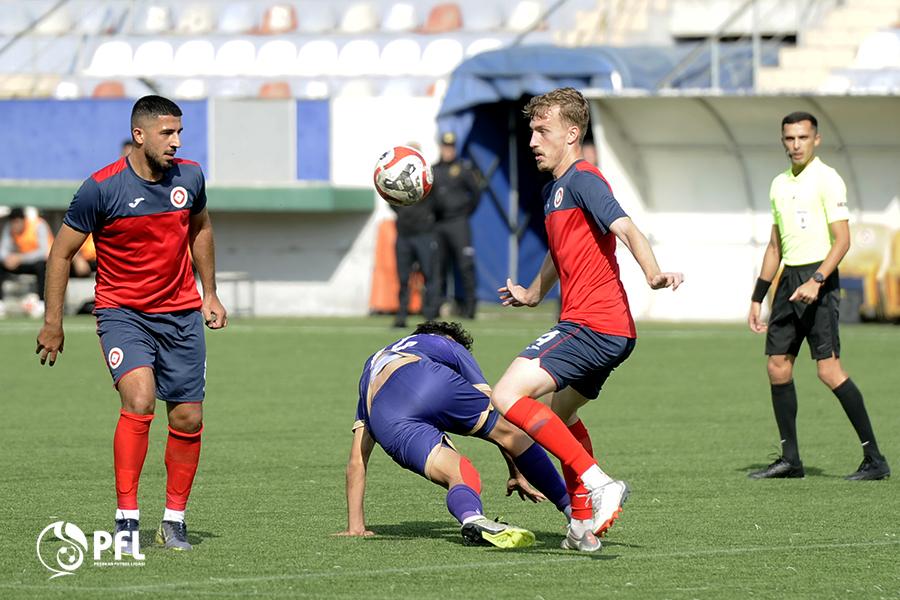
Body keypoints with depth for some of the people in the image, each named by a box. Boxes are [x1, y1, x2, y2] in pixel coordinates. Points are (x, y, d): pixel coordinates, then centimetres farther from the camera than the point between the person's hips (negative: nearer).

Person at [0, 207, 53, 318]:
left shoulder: (38, 226, -22)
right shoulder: (9, 228, -8)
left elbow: (44, 252, -32)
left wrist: (20, 258, -40)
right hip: (24, 263, 5)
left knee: (41, 265, -39)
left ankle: (41, 303, -32)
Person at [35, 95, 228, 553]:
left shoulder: (189, 176, 0)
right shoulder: (101, 188, -14)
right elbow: (62, 253, -5)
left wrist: (209, 294, 21)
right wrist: (53, 323, -5)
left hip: (181, 314, 5)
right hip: (122, 312, -5)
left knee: (188, 419, 3)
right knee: (139, 399, -25)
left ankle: (174, 520, 20)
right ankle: (127, 519, -20)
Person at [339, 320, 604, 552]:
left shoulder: (372, 364, 46)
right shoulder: (448, 345, 39)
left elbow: (356, 462, 40)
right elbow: (493, 410, 36)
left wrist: (355, 526, 40)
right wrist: (517, 473, 43)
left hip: (386, 423, 3)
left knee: (463, 478, 3)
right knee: (510, 431, 14)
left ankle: (472, 518, -32)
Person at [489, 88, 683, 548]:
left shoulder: (582, 179, -10)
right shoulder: (553, 190, 20)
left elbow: (624, 228, -26)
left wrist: (653, 273, -44)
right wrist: (532, 294, 56)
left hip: (592, 325, -11)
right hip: (611, 332, 11)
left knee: (508, 397, -20)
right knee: (559, 415, 28)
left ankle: (597, 482, -24)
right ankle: (584, 519, 32)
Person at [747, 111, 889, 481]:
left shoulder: (827, 179, -7)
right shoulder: (780, 184, 16)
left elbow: (842, 240, -14)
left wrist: (816, 281, -25)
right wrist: (758, 297, 20)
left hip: (819, 279, -8)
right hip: (789, 281, 8)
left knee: (828, 370, -14)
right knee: (777, 365, 4)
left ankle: (875, 459, -11)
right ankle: (790, 459, 12)